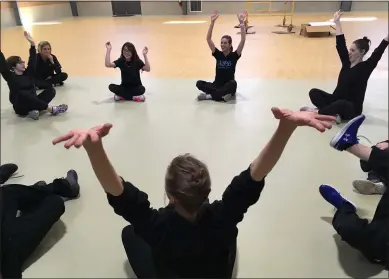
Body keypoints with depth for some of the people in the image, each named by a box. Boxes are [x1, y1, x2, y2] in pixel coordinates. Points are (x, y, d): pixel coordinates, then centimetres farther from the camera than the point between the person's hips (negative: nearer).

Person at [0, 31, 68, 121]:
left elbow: (32, 60, 6)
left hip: (33, 103, 5)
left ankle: (36, 110, -31)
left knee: (51, 90, -11)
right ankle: (52, 109, -35)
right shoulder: (10, 77, -2)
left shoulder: (27, 73, 10)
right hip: (21, 107, -5)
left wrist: (32, 43, 0)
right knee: (22, 94, -36)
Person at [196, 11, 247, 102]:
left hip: (228, 87, -2)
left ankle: (209, 95, -30)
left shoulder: (234, 56, -6)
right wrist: (212, 22, -17)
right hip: (217, 84, 2)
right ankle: (222, 95, -29)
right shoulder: (218, 54, 1)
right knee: (199, 83, -22)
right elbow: (208, 39, -9)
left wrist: (241, 22, -26)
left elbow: (243, 40, -19)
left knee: (233, 84, -38)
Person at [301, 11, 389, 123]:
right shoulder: (347, 62, 5)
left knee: (341, 104, -42)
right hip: (336, 100, 7)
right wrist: (337, 22, 4)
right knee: (314, 92, -11)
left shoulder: (365, 67, -9)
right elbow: (340, 45, 5)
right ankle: (334, 114, -23)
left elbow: (378, 53, -23)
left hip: (351, 108, -7)